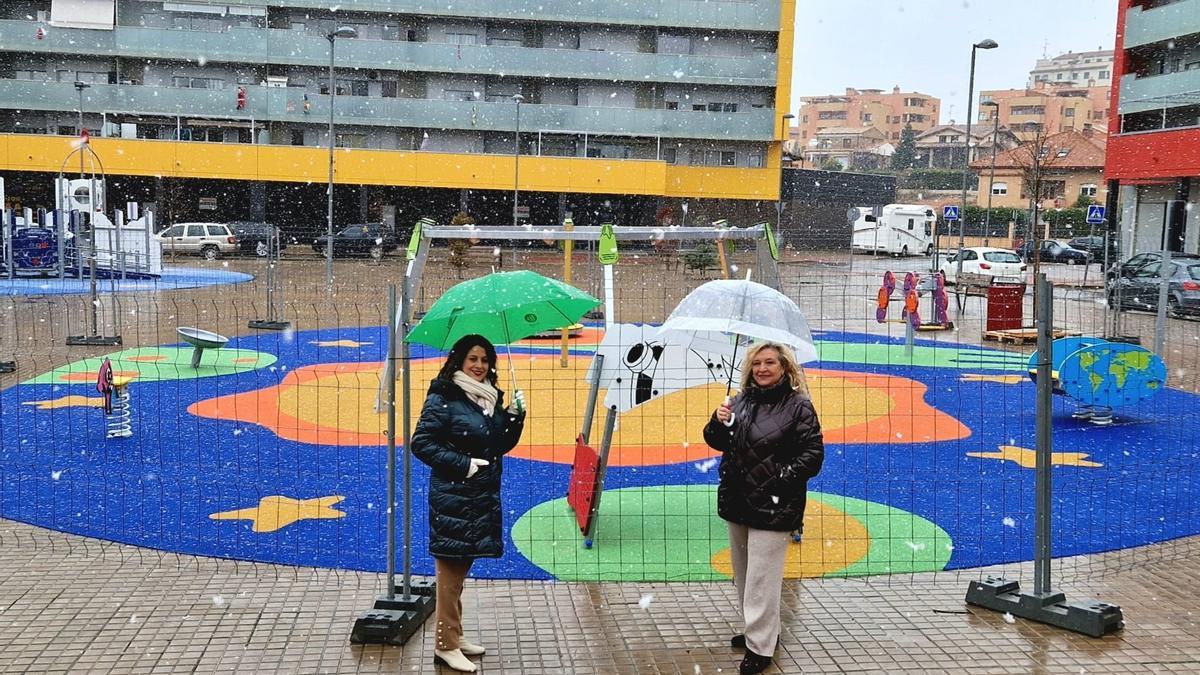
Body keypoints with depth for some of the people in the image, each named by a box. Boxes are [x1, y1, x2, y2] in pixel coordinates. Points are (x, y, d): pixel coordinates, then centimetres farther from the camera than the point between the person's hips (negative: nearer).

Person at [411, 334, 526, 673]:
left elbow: (501, 445, 15)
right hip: (453, 497, -7)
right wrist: (464, 464, -18)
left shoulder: (491, 398, 9)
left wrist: (514, 416, -2)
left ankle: (453, 635, 27)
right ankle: (446, 645, 7)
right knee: (451, 571, -1)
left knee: (461, 568, 16)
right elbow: (421, 443, -15)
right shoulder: (443, 398, -12)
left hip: (482, 497, 7)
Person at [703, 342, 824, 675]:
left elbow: (812, 456, -12)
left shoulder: (799, 406, -9)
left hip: (774, 506, -6)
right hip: (737, 501, 7)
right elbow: (716, 442, 11)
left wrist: (778, 481, -20)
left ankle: (760, 647, 8)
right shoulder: (741, 401, 6)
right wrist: (718, 422, -11)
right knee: (743, 572, 19)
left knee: (761, 578, -3)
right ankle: (759, 630, 36)